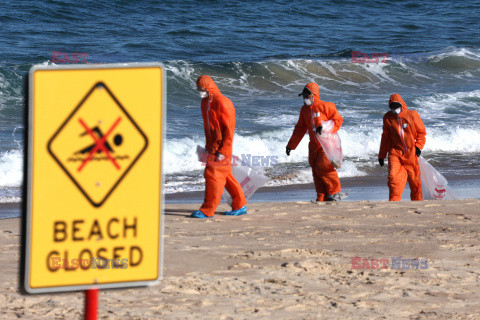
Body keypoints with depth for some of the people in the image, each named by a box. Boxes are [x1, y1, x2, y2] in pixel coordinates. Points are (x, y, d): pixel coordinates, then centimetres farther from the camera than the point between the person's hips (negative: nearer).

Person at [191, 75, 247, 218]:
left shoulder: (222, 103, -18)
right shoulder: (205, 102, 11)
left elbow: (229, 129, -19)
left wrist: (223, 151, -21)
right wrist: (208, 145, 21)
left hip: (221, 146, -9)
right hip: (212, 146, 9)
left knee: (212, 174, -9)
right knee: (225, 176, 13)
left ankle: (208, 210, -5)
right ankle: (240, 205, 21)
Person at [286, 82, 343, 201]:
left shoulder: (326, 106, -9)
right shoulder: (304, 110, 13)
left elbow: (338, 120, -9)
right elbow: (300, 128, 19)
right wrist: (291, 145, 19)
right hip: (314, 145, 7)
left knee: (323, 168, -16)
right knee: (316, 171, 3)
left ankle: (334, 192, 3)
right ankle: (322, 198, 10)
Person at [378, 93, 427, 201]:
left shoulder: (412, 115, -4)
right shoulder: (388, 118, 4)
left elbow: (421, 131, 3)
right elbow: (386, 137, 15)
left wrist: (419, 146, -10)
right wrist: (381, 155, 16)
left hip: (411, 153, -1)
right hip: (395, 153, 1)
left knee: (414, 179, 7)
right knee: (393, 177, -16)